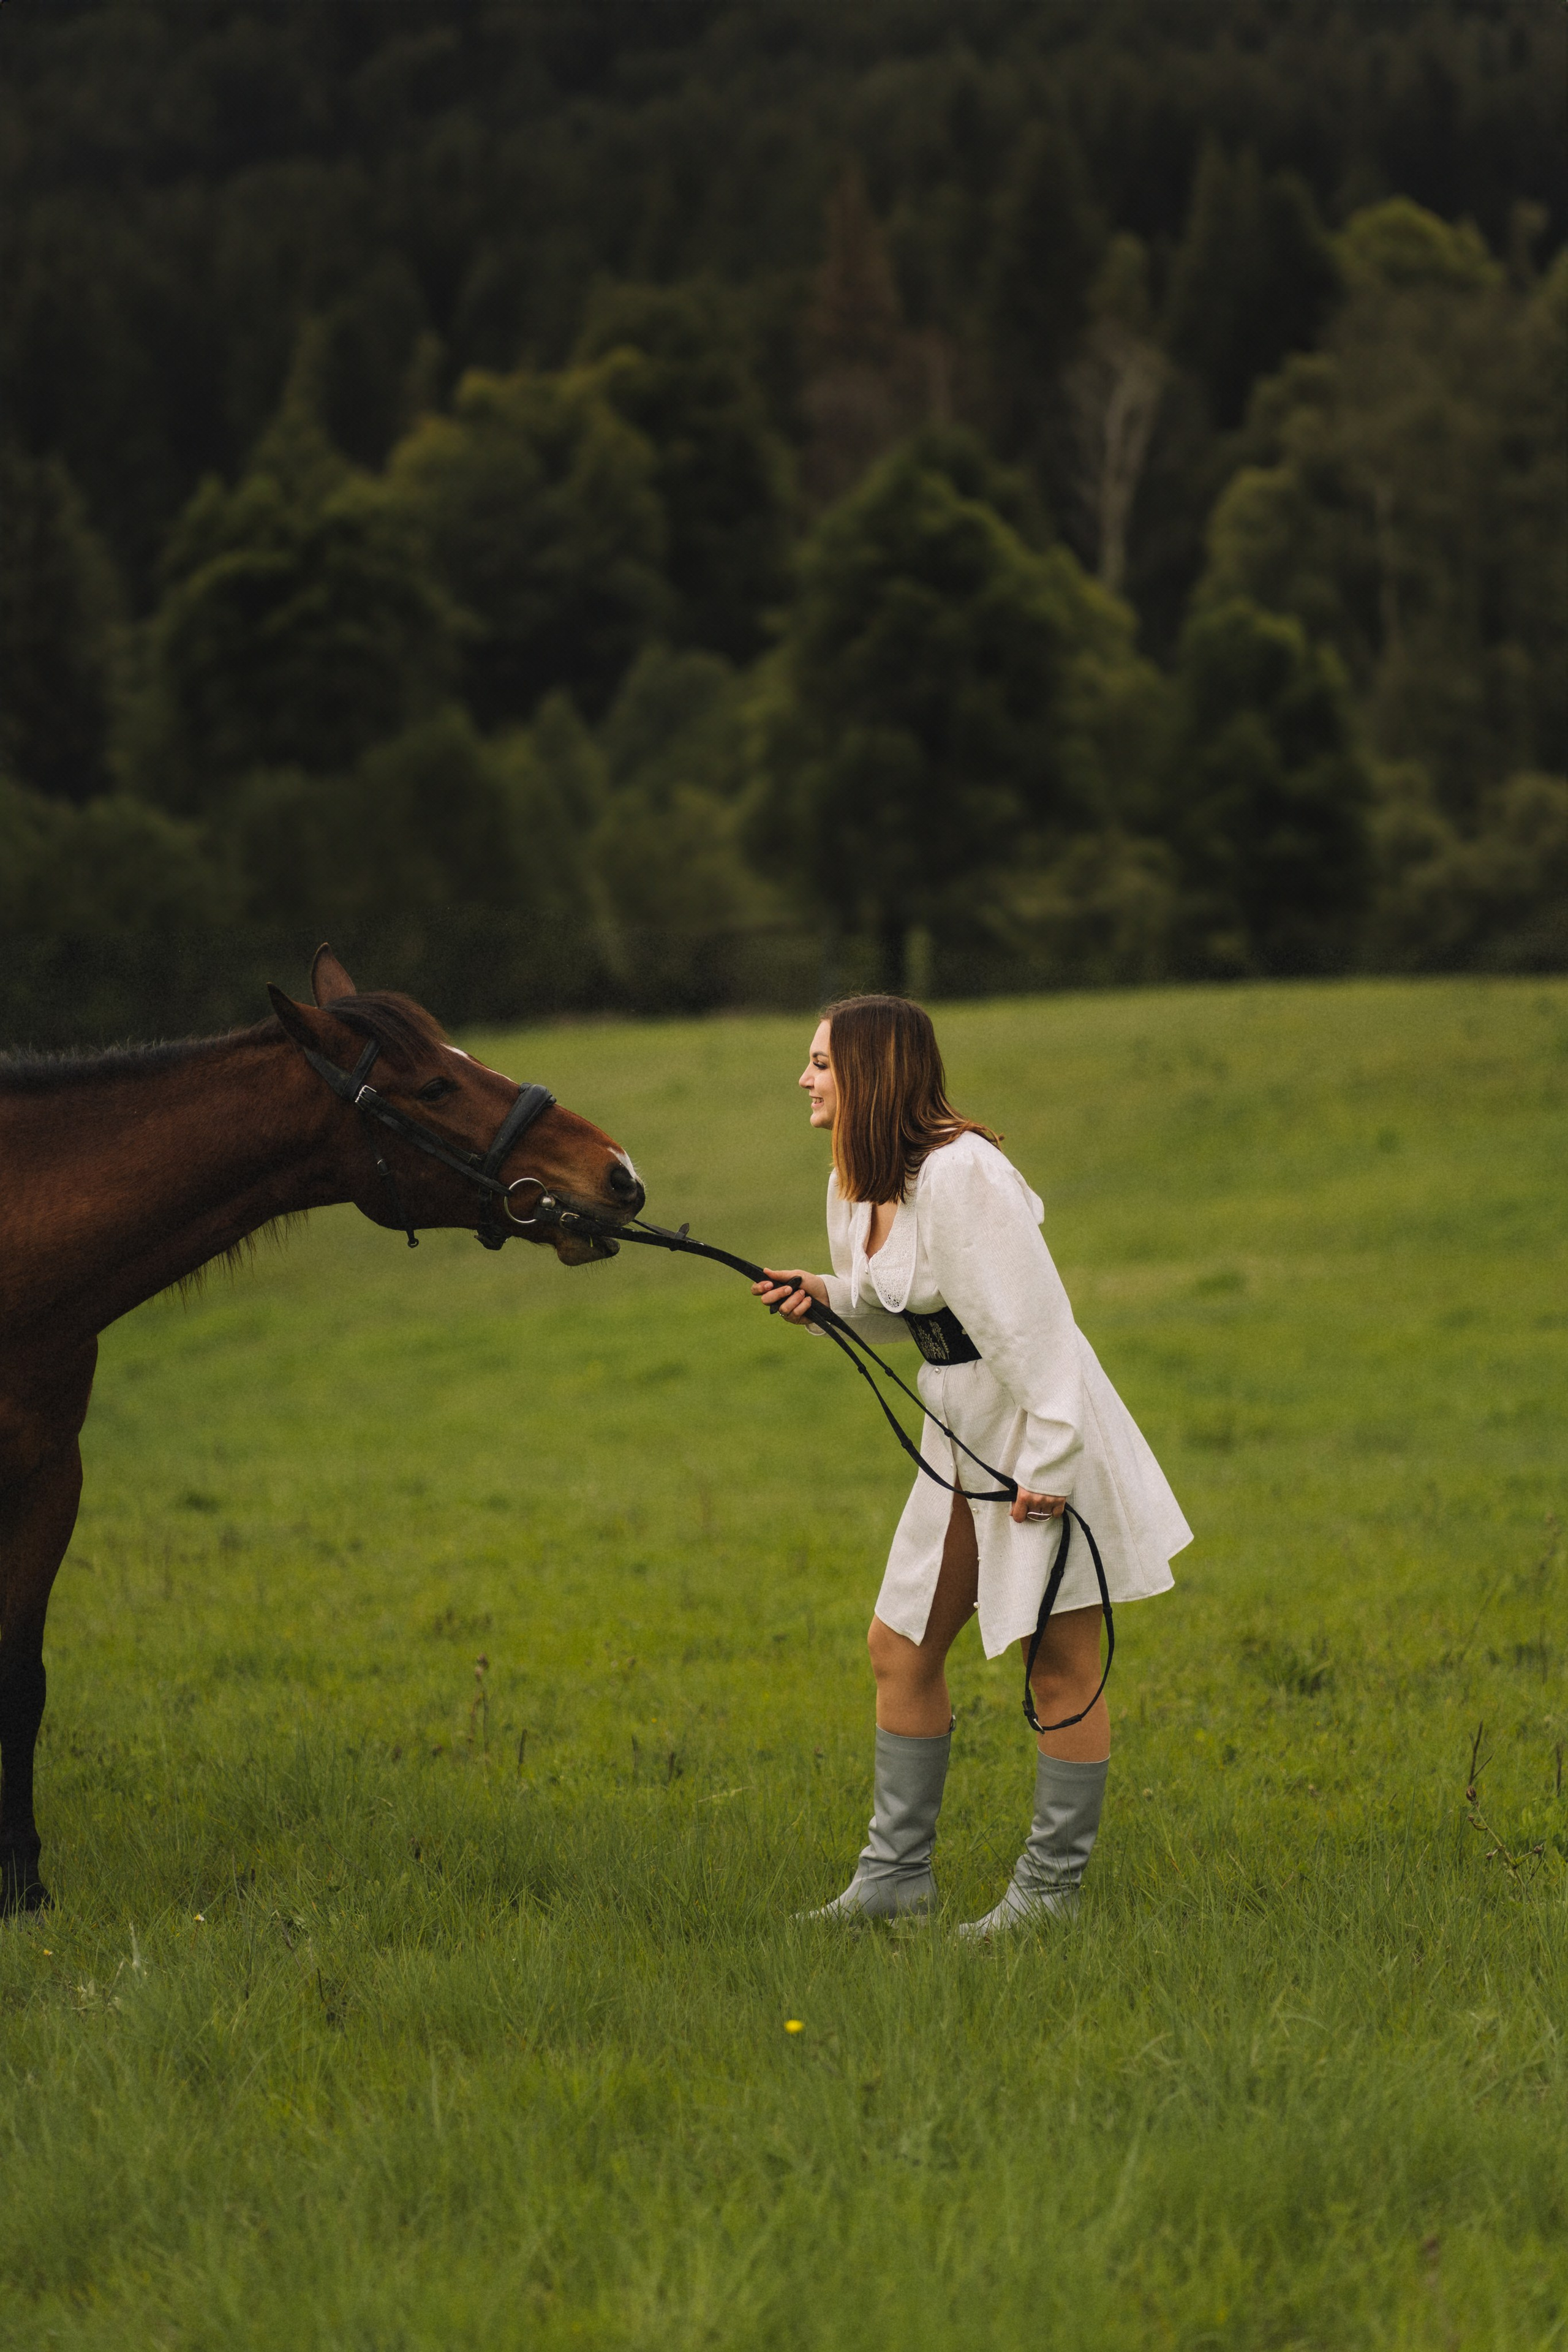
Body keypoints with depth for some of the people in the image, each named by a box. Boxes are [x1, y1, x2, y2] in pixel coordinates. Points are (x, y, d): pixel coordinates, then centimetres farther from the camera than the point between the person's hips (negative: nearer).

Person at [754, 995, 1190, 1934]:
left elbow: (1032, 1320, -23)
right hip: (961, 1435, 10)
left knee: (1061, 1668, 1)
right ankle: (897, 1871, 19)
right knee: (901, 1647, 11)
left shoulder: (960, 1173, -22)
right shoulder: (856, 1184, 7)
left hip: (1040, 1434, -10)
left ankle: (1050, 1890, 8)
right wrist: (825, 1295, 0)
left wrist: (1047, 1463, -25)